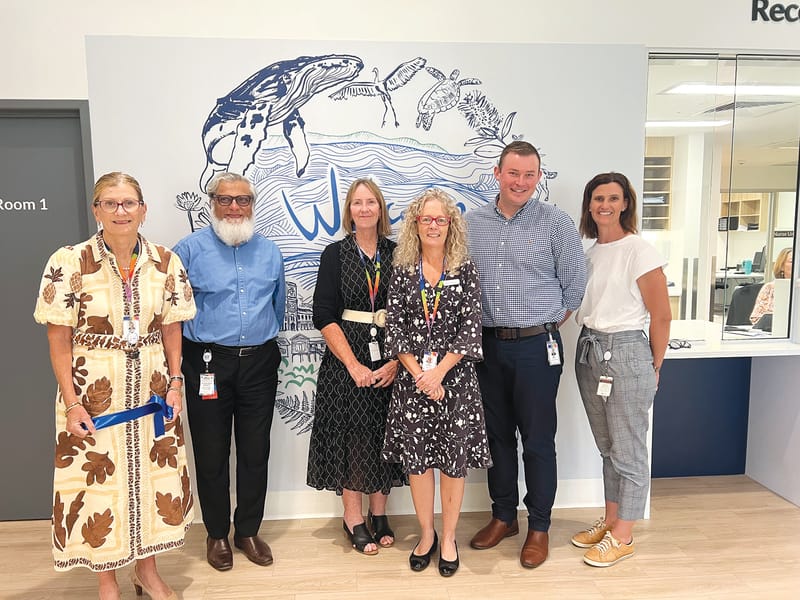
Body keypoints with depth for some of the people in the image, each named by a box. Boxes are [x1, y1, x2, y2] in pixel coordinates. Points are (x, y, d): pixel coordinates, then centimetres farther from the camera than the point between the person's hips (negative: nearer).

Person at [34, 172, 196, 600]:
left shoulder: (165, 261, 0)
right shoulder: (69, 262, -9)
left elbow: (171, 327, 5)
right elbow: (59, 338, -7)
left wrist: (174, 382, -1)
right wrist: (71, 402, -10)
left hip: (152, 387, 3)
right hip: (94, 391, -3)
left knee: (155, 474, 12)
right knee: (98, 480, 7)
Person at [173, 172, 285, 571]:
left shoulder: (269, 251, 8)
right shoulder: (190, 249, -4)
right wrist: (192, 350, 2)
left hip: (259, 363, 3)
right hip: (208, 364, -3)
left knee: (255, 452, 11)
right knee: (211, 454, 8)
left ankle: (248, 531, 28)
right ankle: (217, 534, 26)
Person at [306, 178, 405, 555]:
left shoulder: (397, 253, 5)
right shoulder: (335, 254, 0)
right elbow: (324, 316, -6)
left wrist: (396, 360, -9)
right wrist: (354, 364, -14)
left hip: (390, 359, 2)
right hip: (347, 359, -2)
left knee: (386, 435, 9)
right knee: (351, 436, 3)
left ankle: (379, 513, 26)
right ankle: (353, 518, 20)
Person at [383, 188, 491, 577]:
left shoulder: (465, 270, 1)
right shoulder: (402, 271, 4)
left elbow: (471, 327, -6)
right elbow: (394, 327, 0)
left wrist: (439, 370, -14)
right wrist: (418, 373, -11)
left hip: (455, 377, -1)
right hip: (412, 378, 1)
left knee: (454, 458, 6)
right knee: (416, 457, 8)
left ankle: (448, 538, 25)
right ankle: (426, 534, 28)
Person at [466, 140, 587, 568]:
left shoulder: (555, 222, -4)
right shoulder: (472, 223, 5)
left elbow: (574, 284, 1)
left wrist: (544, 325, 3)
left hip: (536, 347, -3)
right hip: (488, 345, 4)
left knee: (537, 440, 5)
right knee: (497, 434, 15)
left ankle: (539, 528, 23)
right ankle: (503, 516, 32)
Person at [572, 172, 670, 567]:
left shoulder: (640, 252, -11)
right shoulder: (587, 253, 9)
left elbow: (661, 316, -8)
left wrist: (653, 369, -2)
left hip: (625, 353, -7)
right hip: (588, 352, 7)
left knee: (628, 451, 5)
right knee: (606, 447, 18)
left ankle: (622, 537, 19)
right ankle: (610, 521, 32)